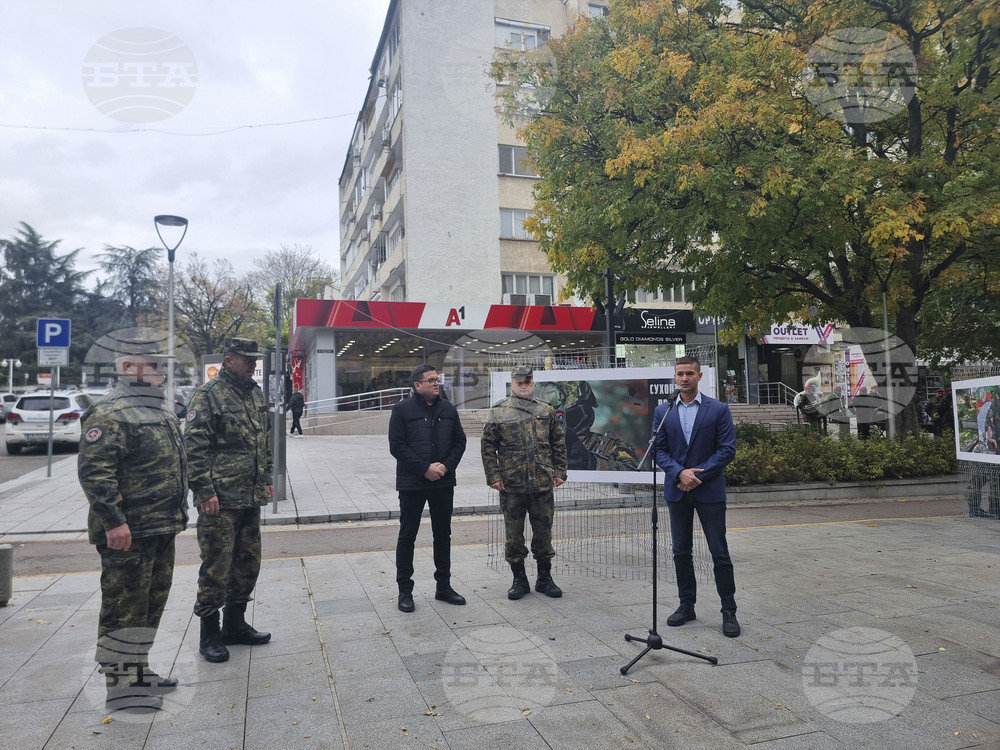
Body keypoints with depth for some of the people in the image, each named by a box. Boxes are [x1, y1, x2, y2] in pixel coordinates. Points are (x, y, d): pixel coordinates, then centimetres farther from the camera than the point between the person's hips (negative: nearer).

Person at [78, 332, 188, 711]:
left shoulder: (160, 409, 16)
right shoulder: (110, 413, -15)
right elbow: (93, 471, -22)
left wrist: (176, 514, 22)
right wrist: (114, 521, -25)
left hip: (161, 529, 10)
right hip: (128, 533, -10)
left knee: (152, 601, 18)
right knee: (125, 605, 0)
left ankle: (137, 669, 33)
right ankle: (120, 683, 12)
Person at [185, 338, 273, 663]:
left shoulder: (256, 394, 14)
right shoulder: (208, 395, -10)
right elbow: (194, 447, -14)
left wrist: (267, 478, 18)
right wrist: (204, 491, -18)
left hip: (251, 499, 8)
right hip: (219, 500, -8)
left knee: (248, 563, 15)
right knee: (216, 567, 1)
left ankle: (235, 624, 30)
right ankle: (209, 634, 15)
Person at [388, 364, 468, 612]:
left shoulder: (448, 409, 7)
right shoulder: (402, 410, -6)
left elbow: (459, 441, 9)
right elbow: (397, 446, -11)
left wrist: (446, 465, -8)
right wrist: (425, 468, -17)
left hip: (443, 482, 5)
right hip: (412, 483, -4)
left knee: (443, 535, 13)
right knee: (407, 536, 4)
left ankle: (443, 586, 26)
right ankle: (405, 590, 16)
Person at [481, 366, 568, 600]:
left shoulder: (547, 412, 8)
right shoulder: (498, 413, 1)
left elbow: (559, 443, 11)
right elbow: (488, 448, 0)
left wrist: (559, 472, 5)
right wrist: (493, 476, -6)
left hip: (543, 484, 2)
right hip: (511, 485, -2)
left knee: (543, 531, 10)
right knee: (514, 534, 6)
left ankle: (544, 578, 24)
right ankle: (519, 579, 21)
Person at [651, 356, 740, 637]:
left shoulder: (718, 409, -3)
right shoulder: (663, 411, 4)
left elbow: (727, 448, -7)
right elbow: (658, 449, 1)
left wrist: (698, 475, -14)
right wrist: (680, 473, -15)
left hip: (710, 490, -3)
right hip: (677, 490, 3)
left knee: (720, 553, 3)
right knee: (681, 552, 11)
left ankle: (729, 611, 15)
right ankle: (686, 605, 24)